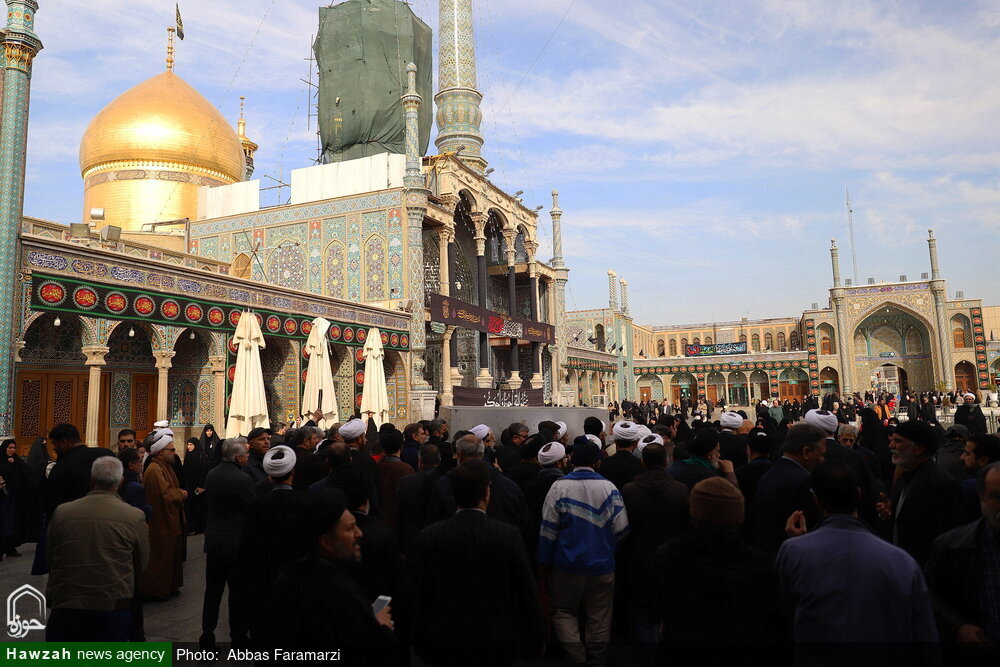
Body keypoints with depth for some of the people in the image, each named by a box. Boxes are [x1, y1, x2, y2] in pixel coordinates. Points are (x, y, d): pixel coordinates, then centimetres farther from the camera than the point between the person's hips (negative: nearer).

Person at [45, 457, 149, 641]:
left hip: (65, 607, 2)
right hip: (113, 608, -1)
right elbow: (141, 564, 3)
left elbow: (49, 558, 10)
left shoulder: (61, 512, -5)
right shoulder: (134, 517, -9)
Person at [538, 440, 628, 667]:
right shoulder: (608, 487, -7)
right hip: (602, 565, 1)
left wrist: (545, 561, 0)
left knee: (564, 611, 14)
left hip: (567, 565, -1)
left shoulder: (559, 486, -10)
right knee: (599, 618, 15)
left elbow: (548, 527, -9)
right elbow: (621, 527, -7)